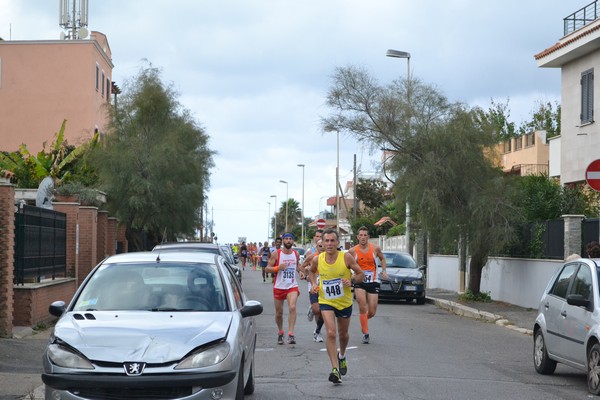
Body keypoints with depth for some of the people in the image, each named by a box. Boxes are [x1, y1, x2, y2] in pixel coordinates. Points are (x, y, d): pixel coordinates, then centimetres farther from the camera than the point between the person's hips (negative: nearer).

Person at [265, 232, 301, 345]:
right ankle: (280, 333, 31)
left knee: (292, 307, -22)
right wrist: (278, 268, -21)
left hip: (292, 286, 1)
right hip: (279, 286, -1)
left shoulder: (296, 254, 6)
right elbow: (267, 268, -3)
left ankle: (291, 334, -25)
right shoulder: (276, 254, -3)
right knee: (279, 312, 8)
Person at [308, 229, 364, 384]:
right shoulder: (317, 260, -10)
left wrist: (352, 281, -25)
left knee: (343, 334, 19)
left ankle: (342, 356, 51)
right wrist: (314, 284, -3)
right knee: (331, 333, -19)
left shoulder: (346, 257, -15)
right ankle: (335, 369, -18)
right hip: (326, 301, -1)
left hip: (345, 302, 1)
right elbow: (311, 271, 14)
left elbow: (361, 274, -6)